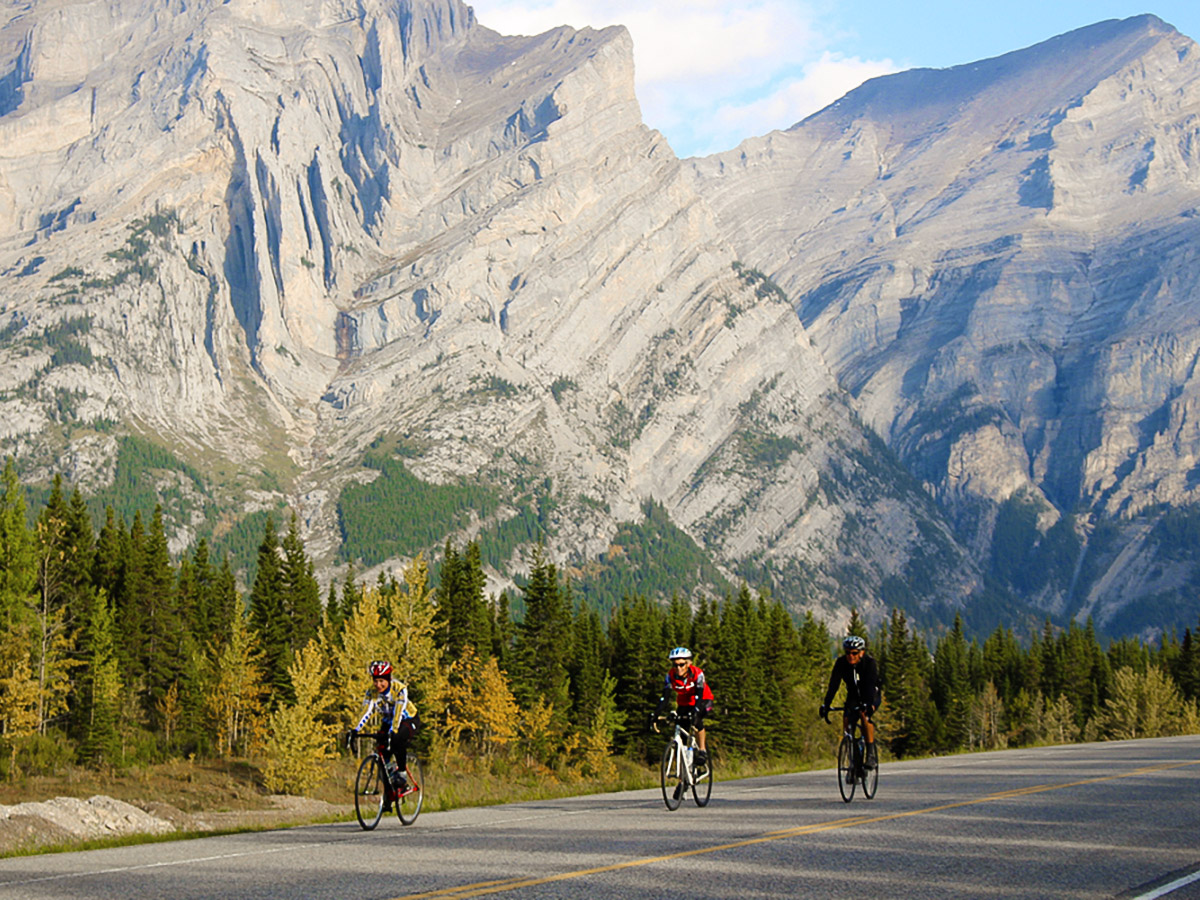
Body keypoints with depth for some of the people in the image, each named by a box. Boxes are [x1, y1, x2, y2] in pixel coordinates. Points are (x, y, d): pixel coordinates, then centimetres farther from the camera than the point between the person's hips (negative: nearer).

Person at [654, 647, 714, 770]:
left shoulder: (697, 673, -29)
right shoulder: (670, 675, -21)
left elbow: (699, 695, -38)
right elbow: (664, 697, -25)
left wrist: (695, 713, -54)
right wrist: (656, 715, -39)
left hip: (703, 701, -4)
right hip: (684, 703, 4)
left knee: (697, 719, -34)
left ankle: (702, 751, -20)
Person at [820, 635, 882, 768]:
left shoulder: (869, 662, -26)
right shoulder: (841, 663, -17)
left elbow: (871, 685, -38)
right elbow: (833, 685, -23)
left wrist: (868, 704, -53)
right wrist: (826, 705, -35)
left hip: (872, 696, -4)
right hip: (854, 695, 4)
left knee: (864, 714, -32)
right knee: (846, 719, -20)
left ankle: (871, 755, -30)